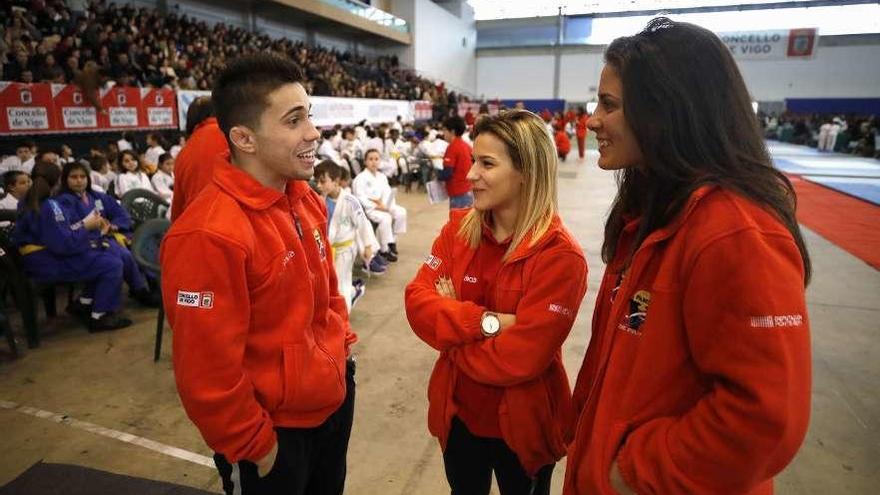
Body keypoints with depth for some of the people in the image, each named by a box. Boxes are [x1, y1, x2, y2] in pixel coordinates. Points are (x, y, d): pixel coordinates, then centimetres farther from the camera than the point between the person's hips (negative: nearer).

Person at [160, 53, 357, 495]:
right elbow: (208, 373, -23)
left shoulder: (306, 199, -2)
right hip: (274, 430, -7)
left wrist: (341, 345, 7)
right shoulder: (210, 235, -28)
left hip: (334, 397, 8)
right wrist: (254, 447, -13)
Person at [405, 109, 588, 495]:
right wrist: (486, 321, -26)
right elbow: (417, 301, -12)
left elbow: (519, 358, -27)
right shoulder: (458, 228, -6)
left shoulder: (560, 256, -22)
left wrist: (452, 319, -15)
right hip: (458, 412, 5)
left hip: (522, 424, -4)